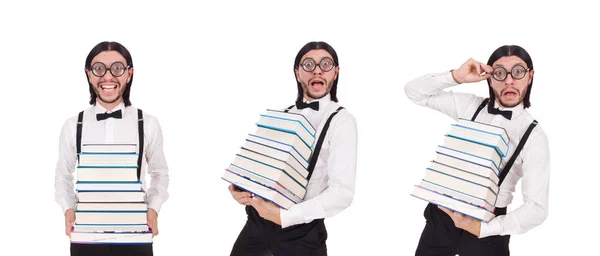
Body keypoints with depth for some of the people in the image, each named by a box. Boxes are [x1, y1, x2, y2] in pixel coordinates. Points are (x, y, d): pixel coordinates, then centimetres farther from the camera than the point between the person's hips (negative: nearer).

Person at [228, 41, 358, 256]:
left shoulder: (341, 121, -10)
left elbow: (342, 192, -19)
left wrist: (284, 216, -25)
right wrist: (238, 188, -7)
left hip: (300, 230, -6)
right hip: (258, 219, 6)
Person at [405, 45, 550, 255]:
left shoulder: (533, 136, -10)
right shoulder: (469, 105, 2)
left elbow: (537, 208, -15)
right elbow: (414, 92, 5)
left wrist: (482, 228, -24)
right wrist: (456, 77, -11)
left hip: (485, 227, -3)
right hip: (442, 215, 3)